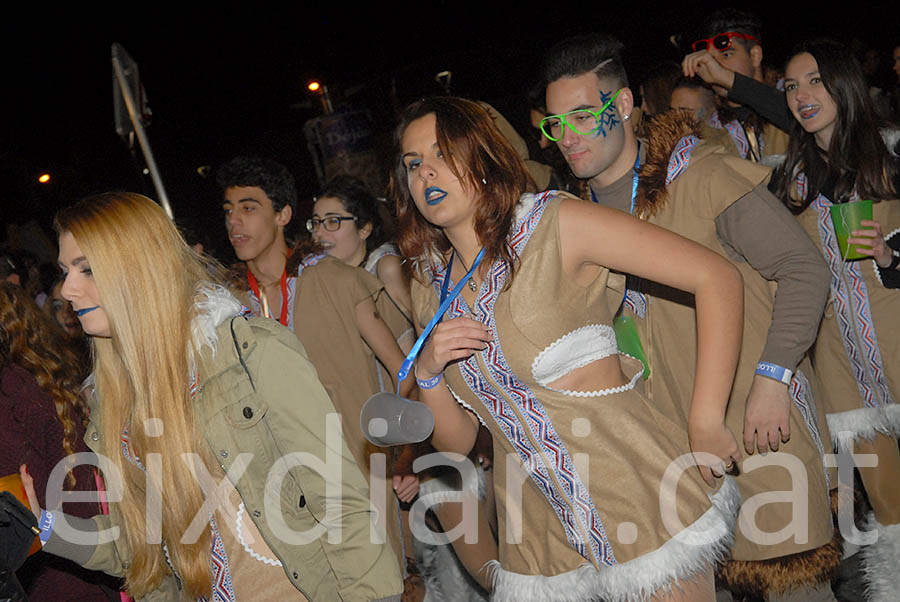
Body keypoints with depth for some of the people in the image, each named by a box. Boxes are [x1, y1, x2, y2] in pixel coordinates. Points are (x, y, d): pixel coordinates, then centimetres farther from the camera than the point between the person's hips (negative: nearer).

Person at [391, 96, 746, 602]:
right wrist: (428, 373, -9)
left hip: (641, 494, -5)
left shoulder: (556, 224, -8)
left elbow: (718, 277, -13)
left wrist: (707, 423, -16)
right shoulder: (431, 291, 8)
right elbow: (457, 441, 11)